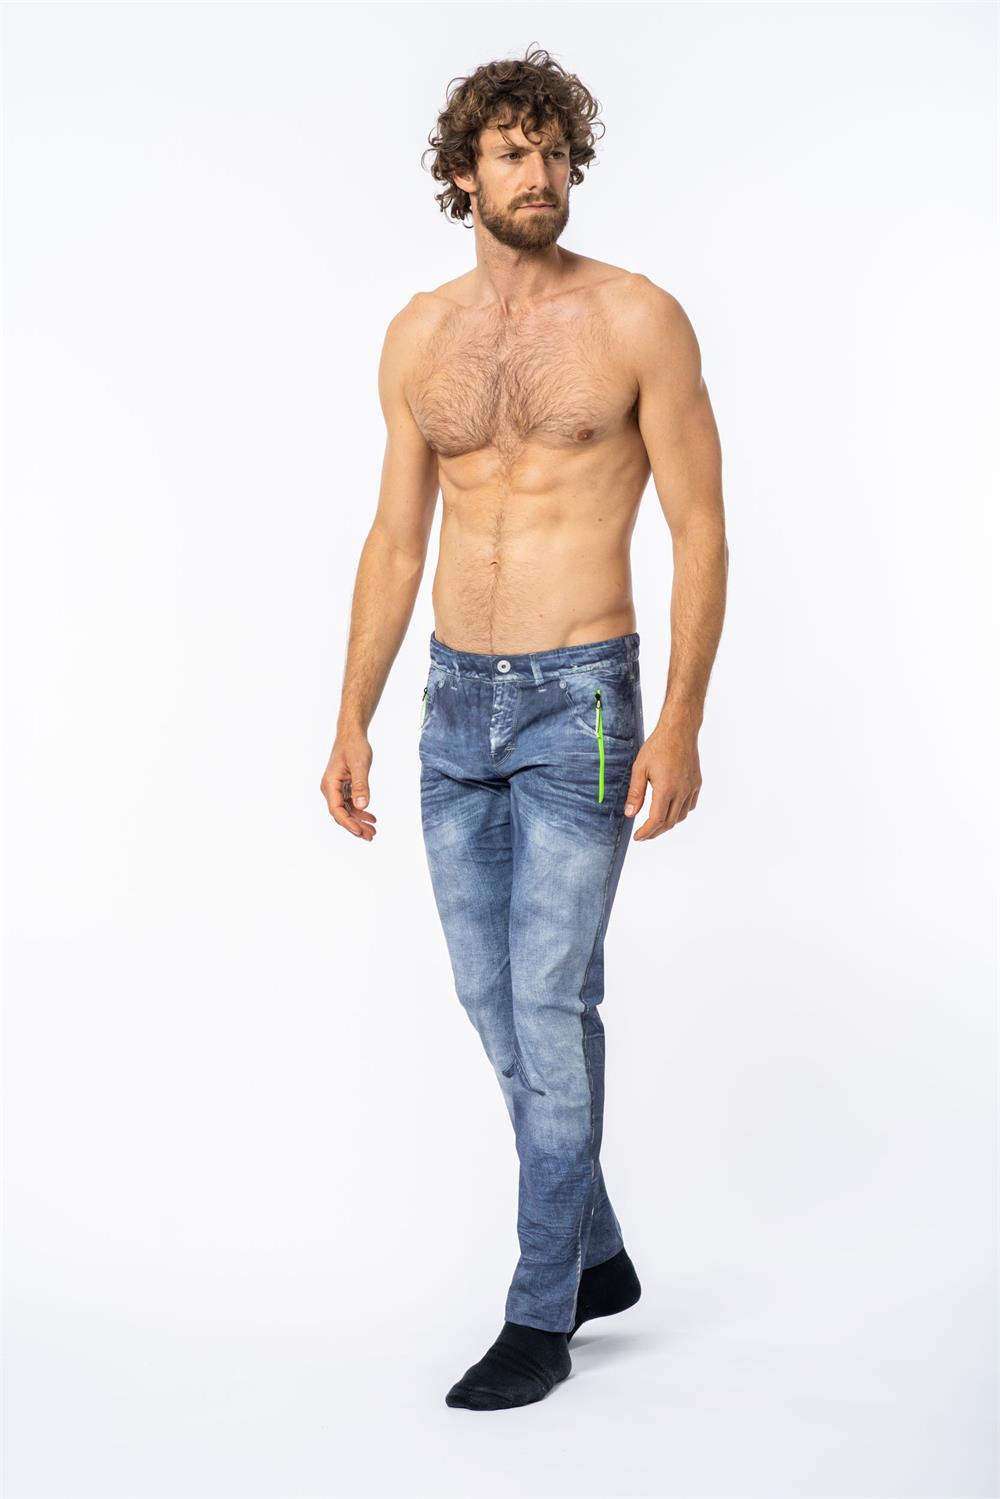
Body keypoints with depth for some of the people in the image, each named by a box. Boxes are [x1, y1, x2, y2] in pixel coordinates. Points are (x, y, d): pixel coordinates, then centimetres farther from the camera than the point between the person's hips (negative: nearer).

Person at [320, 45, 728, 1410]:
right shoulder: (419, 337, 8)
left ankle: (542, 1315, 9)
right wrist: (353, 721, 8)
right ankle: (600, 1255, 29)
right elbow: (395, 542, 12)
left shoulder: (637, 319, -5)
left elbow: (699, 527, -7)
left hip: (578, 702, -5)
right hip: (455, 701, 5)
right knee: (494, 1004, 11)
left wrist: (682, 722, -15)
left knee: (551, 1007, -5)